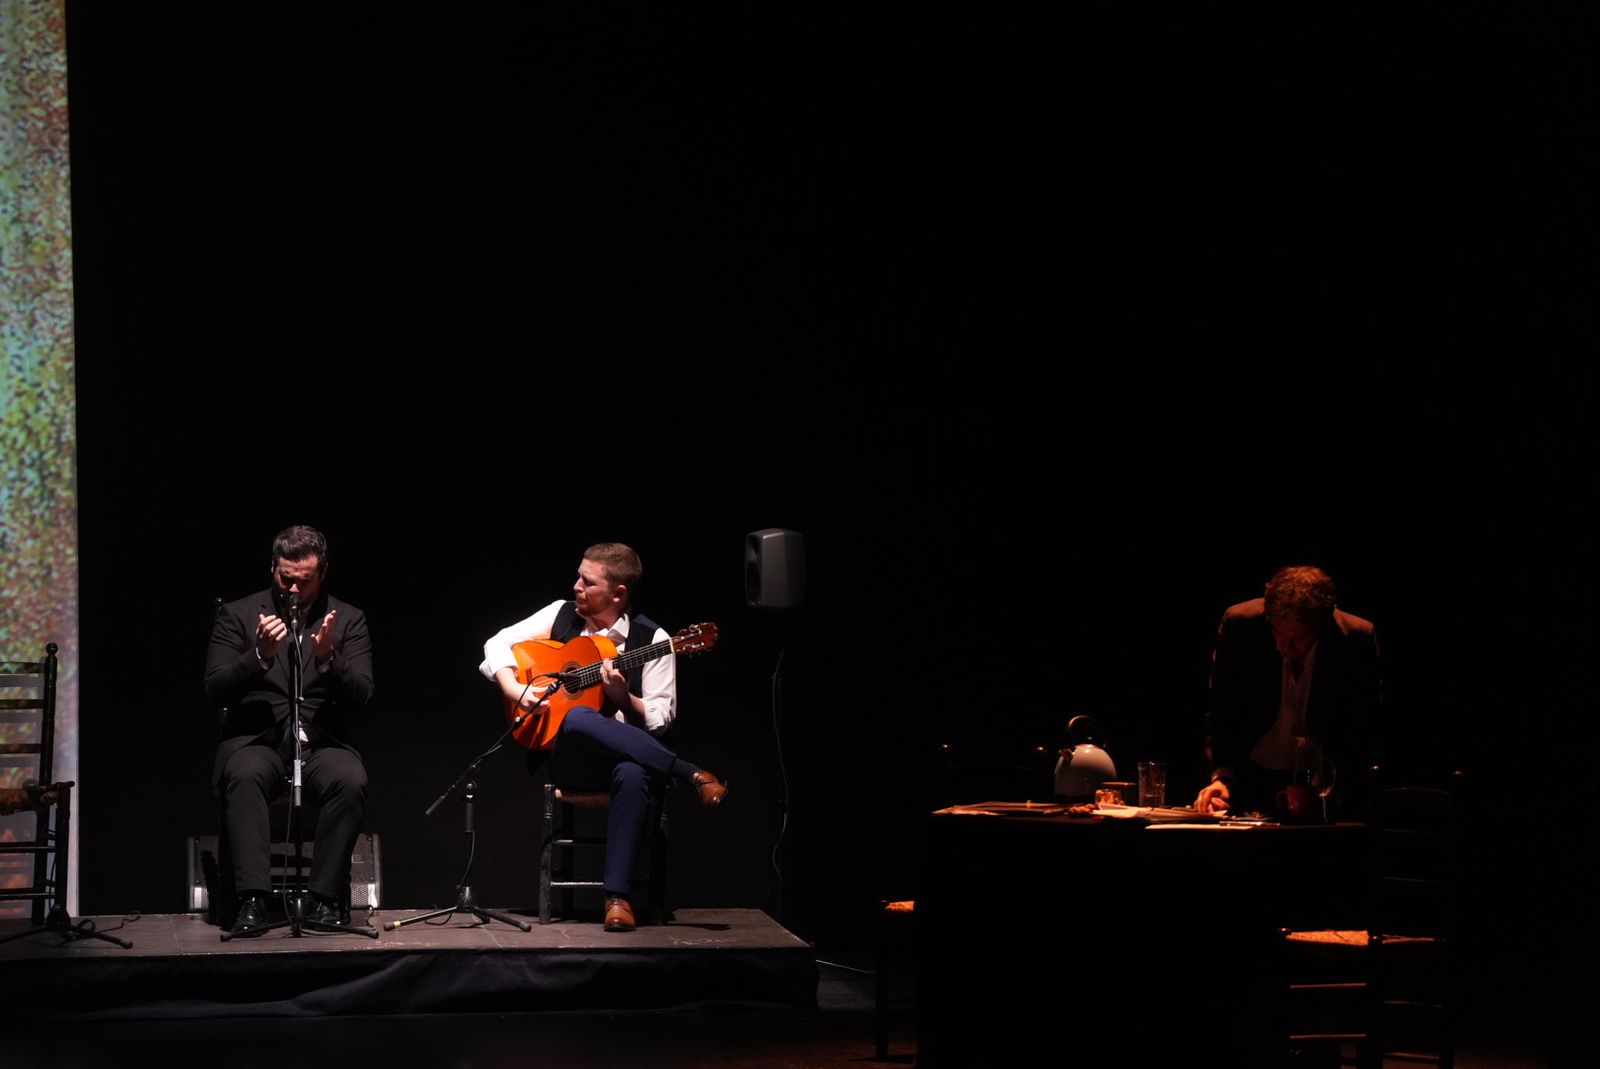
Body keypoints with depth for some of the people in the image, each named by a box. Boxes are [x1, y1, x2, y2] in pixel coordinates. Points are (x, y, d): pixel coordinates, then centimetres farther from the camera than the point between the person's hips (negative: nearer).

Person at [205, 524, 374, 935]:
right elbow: (214, 693, -3)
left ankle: (326, 899, -25)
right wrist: (260, 656, -19)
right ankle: (253, 899, -38)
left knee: (351, 780, -33)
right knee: (244, 776, -36)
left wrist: (328, 658, -20)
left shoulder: (349, 620, 8)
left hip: (321, 743, 1)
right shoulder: (237, 615, 6)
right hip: (256, 741, -1)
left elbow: (360, 697, -1)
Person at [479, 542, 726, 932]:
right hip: (567, 758, 2)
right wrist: (513, 688, -7)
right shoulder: (562, 615, 8)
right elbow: (499, 643, 10)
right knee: (576, 719, -37)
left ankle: (617, 896, -36)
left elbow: (658, 720, -3)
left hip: (627, 755, -2)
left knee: (632, 775, -41)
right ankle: (692, 775, -29)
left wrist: (622, 698, -21)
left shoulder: (651, 639, -1)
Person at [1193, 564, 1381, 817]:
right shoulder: (1239, 624, -13)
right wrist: (1222, 775, -15)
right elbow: (1220, 713, -2)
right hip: (1250, 779, 0)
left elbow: (1363, 730, -2)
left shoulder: (1358, 638, -13)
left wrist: (1333, 786, -15)